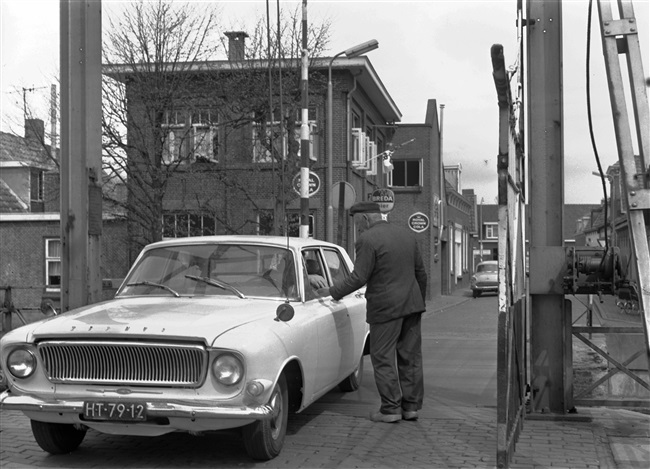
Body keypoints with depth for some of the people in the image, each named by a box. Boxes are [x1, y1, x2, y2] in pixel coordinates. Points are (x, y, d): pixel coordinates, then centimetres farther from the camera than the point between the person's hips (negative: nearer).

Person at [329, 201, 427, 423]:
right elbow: (421, 272, 15)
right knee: (410, 357, 11)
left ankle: (391, 409, 3)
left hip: (385, 307, -7)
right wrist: (420, 300, 24)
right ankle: (411, 406, 15)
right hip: (412, 304, 7)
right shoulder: (406, 234, 11)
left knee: (383, 359, 1)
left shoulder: (367, 240, -12)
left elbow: (358, 278, -16)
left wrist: (333, 292, -5)